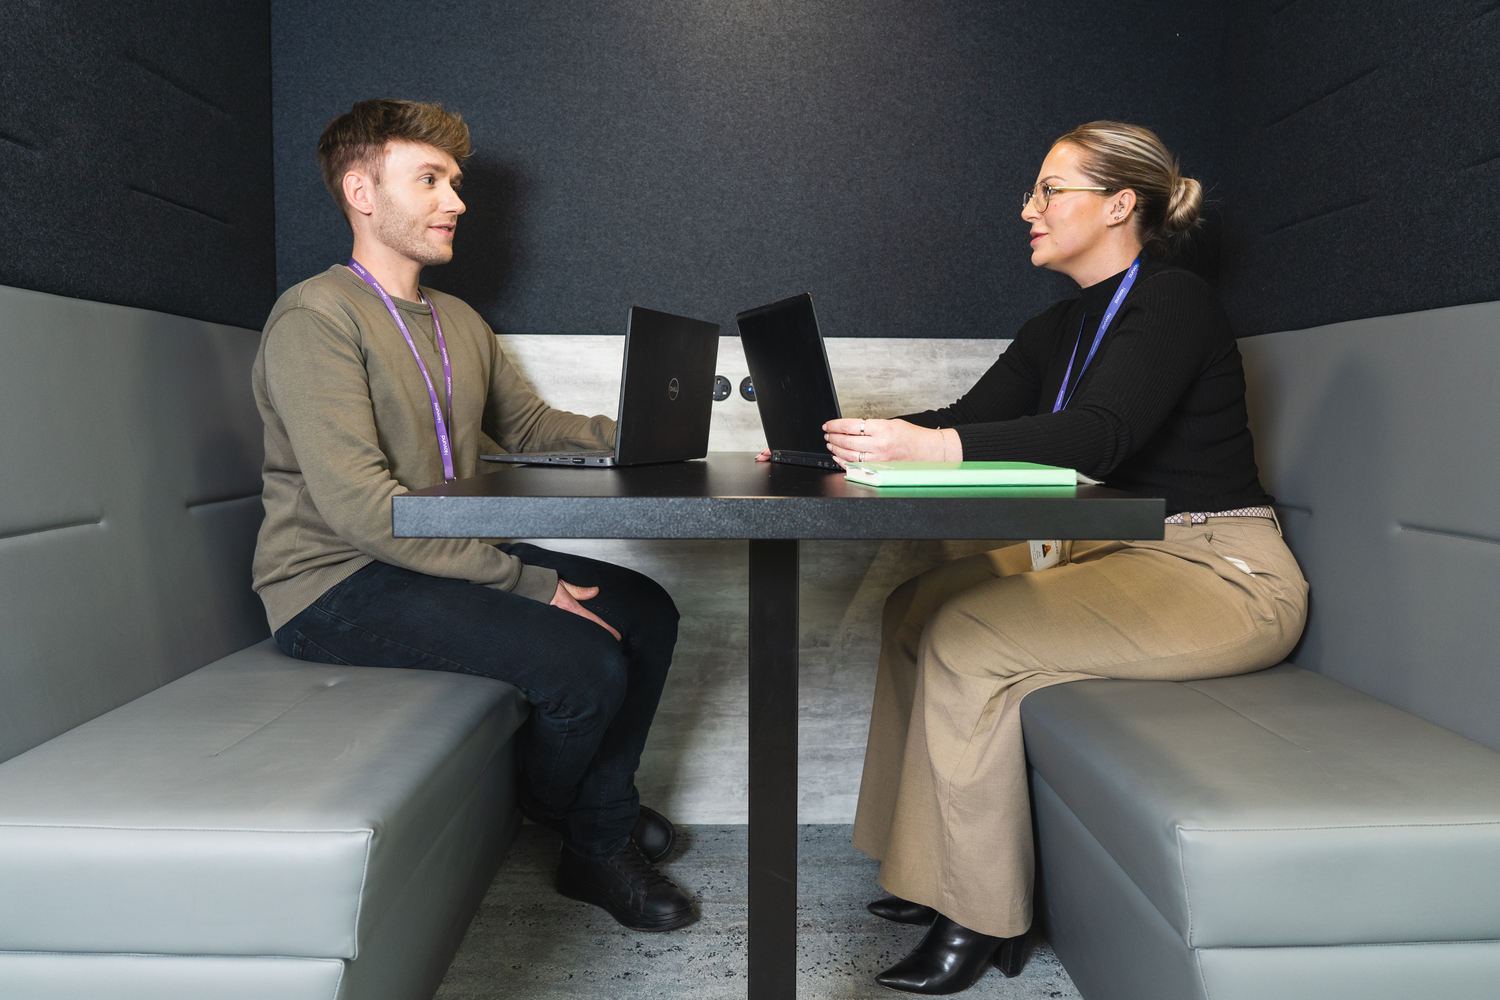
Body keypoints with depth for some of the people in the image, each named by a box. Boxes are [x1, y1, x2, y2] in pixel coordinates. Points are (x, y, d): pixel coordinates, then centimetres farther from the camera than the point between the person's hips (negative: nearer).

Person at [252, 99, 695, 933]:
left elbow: (529, 425, 16)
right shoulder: (316, 317, -16)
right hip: (337, 583, -9)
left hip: (444, 557, 9)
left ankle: (604, 837, 11)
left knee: (647, 610, 2)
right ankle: (550, 810, 11)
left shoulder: (459, 323, 14)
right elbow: (359, 506, -25)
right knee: (586, 662, -24)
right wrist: (526, 583, -26)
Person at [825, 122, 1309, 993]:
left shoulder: (1173, 303, -12)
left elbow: (1097, 436, -29)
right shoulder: (1059, 330, 15)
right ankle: (936, 871, 2)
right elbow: (971, 417, 8)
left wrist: (925, 447, -41)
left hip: (1221, 576, -8)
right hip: (1113, 556, 8)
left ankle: (983, 918, -10)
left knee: (966, 639, -23)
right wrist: (855, 440, -7)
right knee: (919, 608, -6)